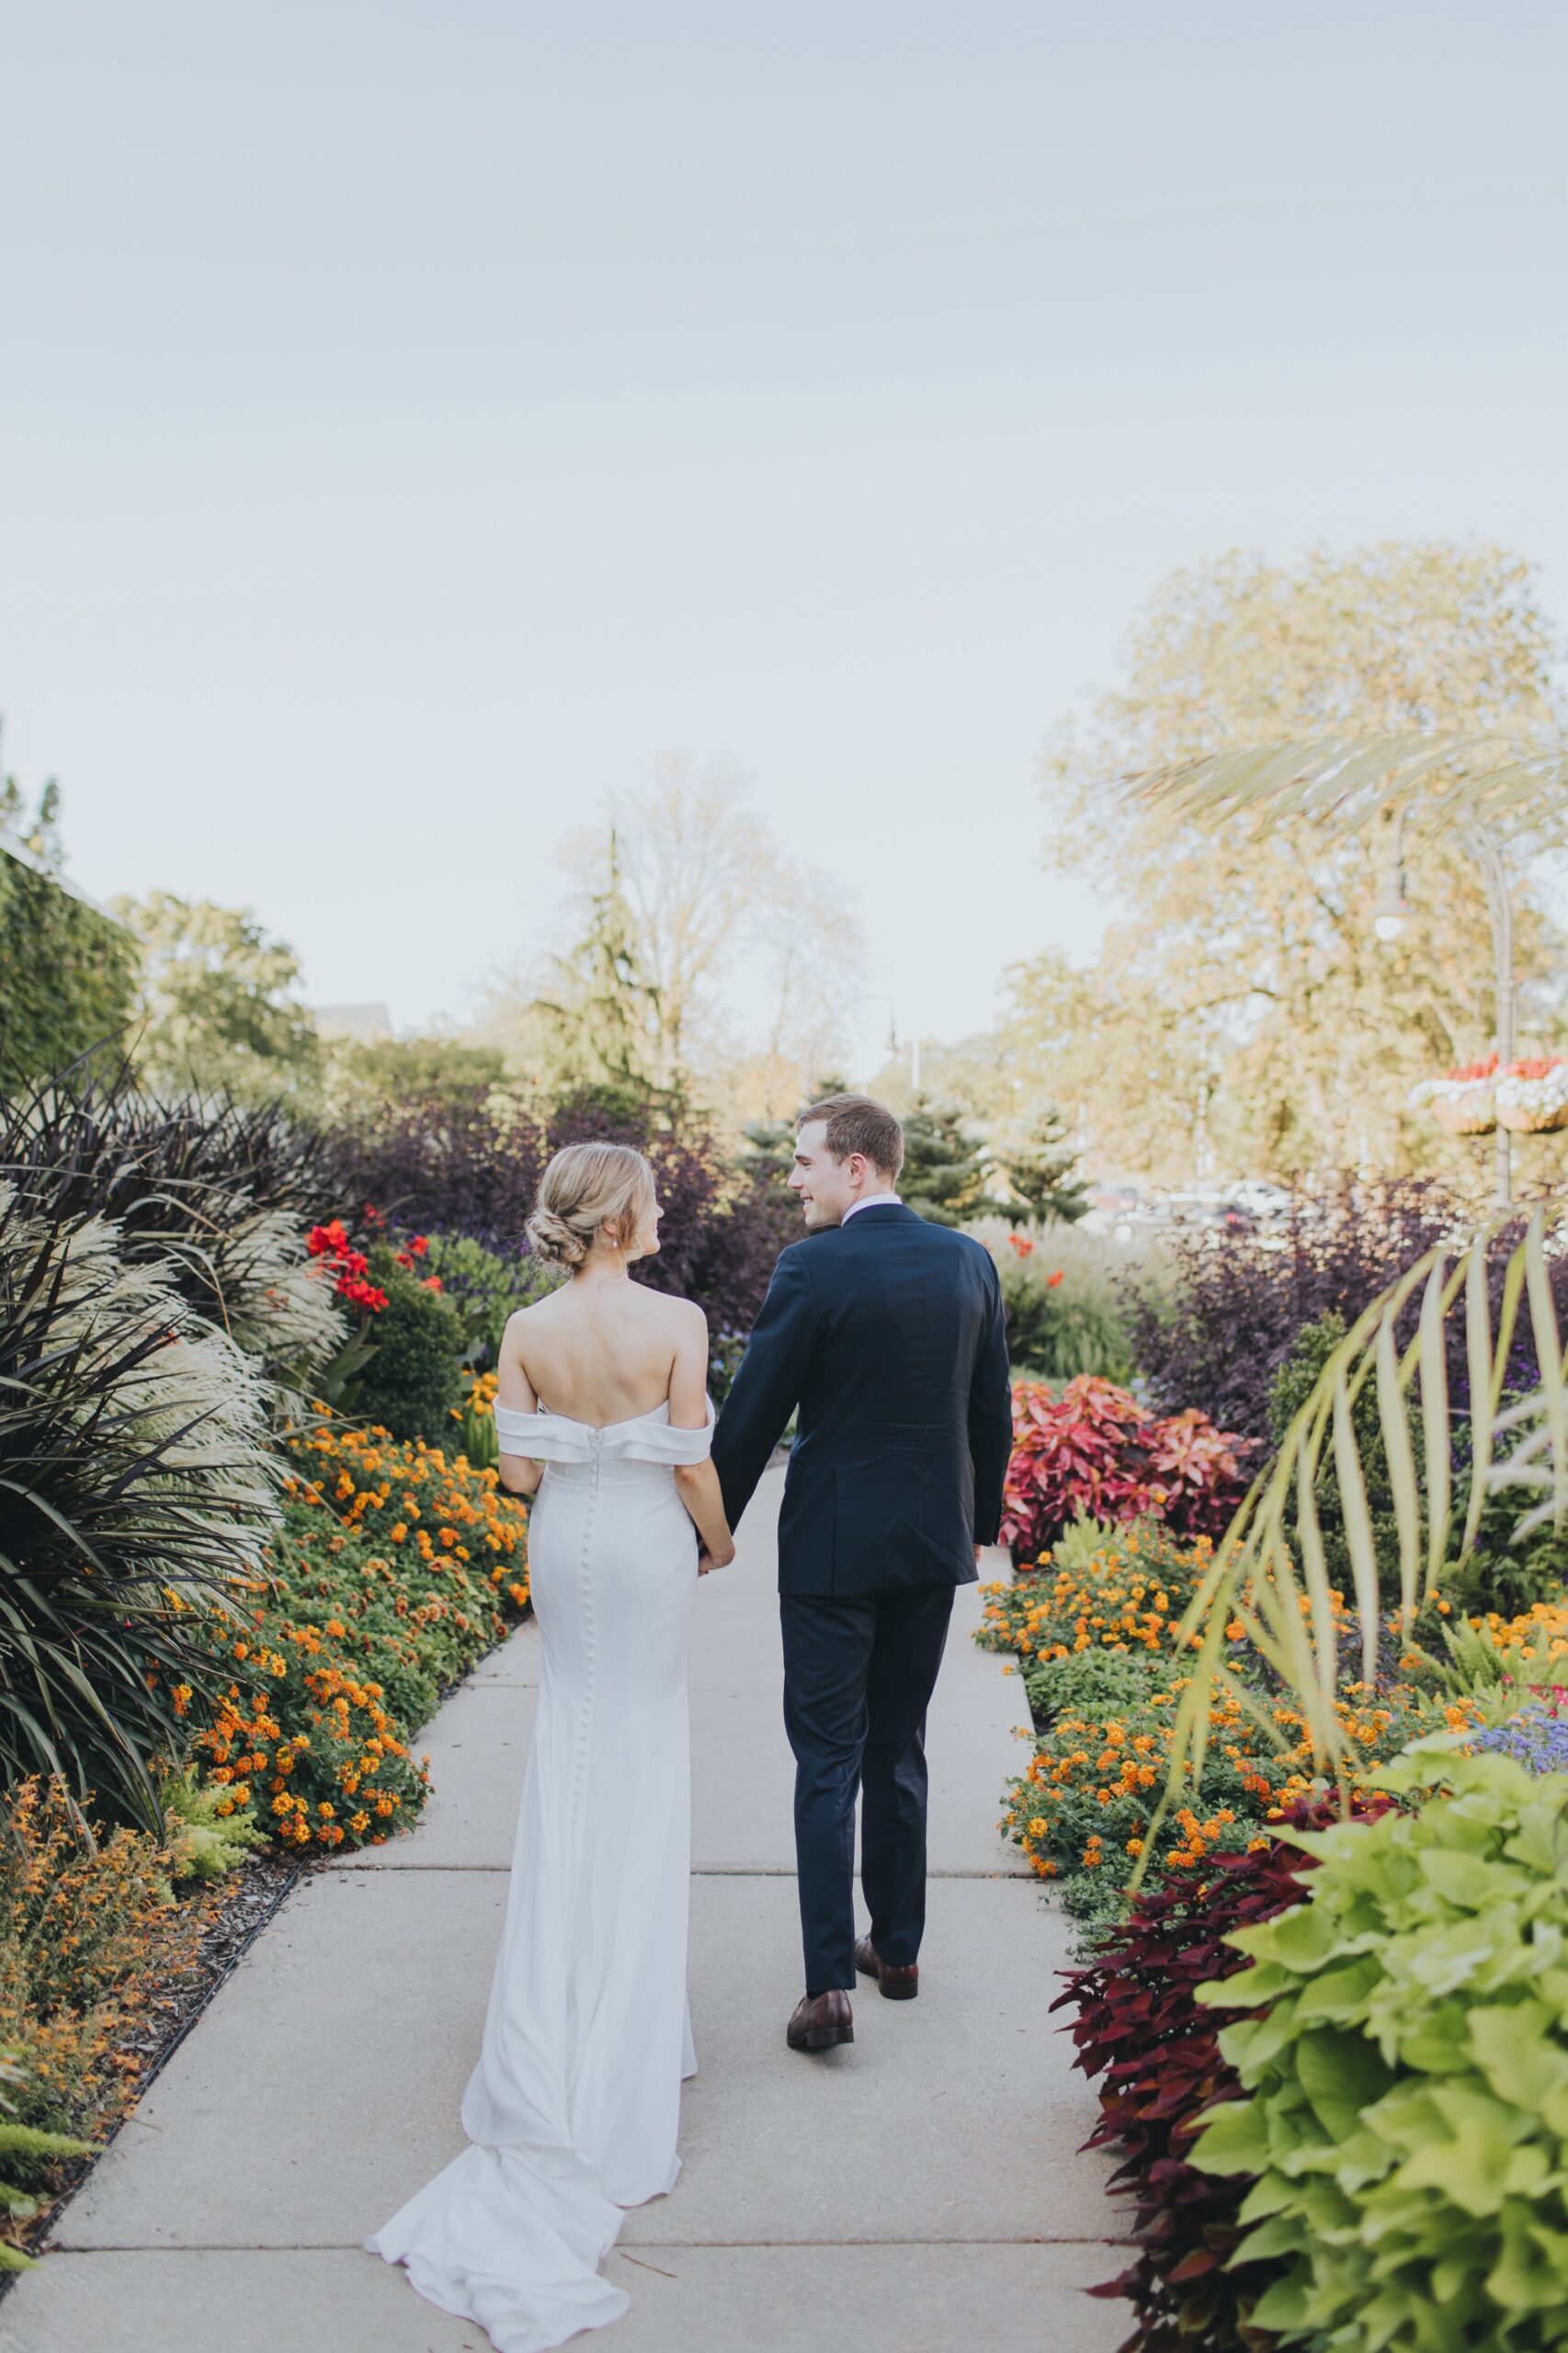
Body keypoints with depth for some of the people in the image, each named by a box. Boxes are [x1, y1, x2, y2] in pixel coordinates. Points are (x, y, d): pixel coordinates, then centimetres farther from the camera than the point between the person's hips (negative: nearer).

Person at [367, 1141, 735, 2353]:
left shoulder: (529, 1331, -8)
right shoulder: (676, 1320, -19)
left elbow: (519, 1469, -4)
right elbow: (692, 1463, -15)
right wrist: (719, 1538, 4)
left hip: (565, 1540, 3)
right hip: (650, 1542, -3)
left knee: (575, 1725, 18)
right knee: (647, 1734, 14)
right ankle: (632, 1971, 26)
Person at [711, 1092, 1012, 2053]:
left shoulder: (814, 1267, -16)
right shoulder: (969, 1260, 2)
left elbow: (753, 1414, -12)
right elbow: (993, 1411, 8)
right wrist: (979, 1523, 21)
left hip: (834, 1543, -5)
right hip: (934, 1541, 6)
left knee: (828, 1760, 3)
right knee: (899, 1750, 18)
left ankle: (830, 1986, 3)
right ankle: (898, 1947, 29)